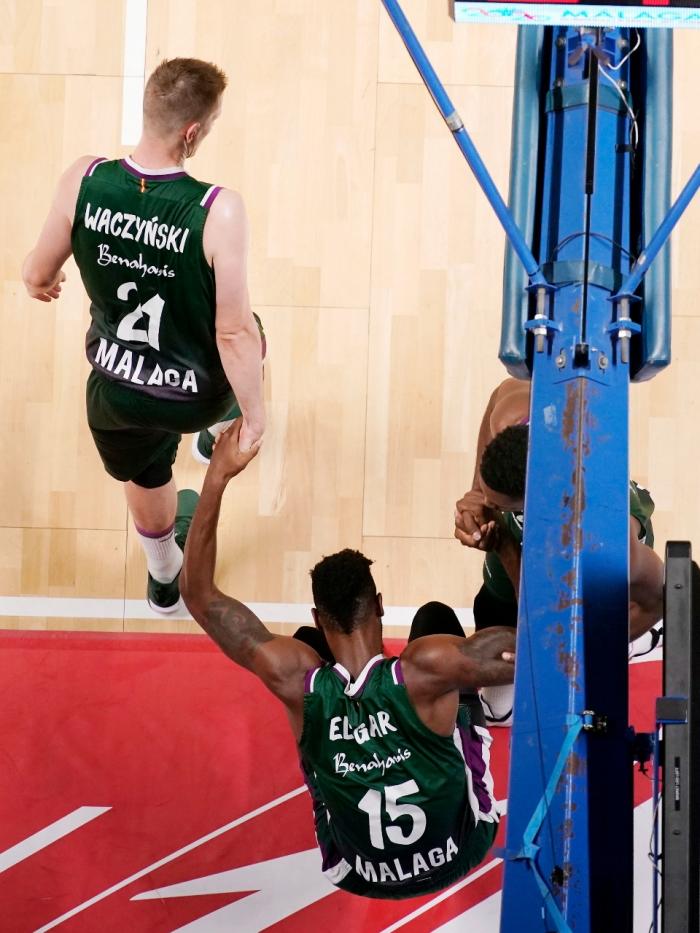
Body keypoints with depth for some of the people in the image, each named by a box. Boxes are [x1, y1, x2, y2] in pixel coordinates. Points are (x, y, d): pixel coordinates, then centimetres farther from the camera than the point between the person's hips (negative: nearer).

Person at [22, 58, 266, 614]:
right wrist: (255, 414, -8)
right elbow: (234, 333, -25)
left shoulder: (83, 182, -21)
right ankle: (223, 425, 63)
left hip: (115, 388, 3)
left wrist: (39, 282, 21)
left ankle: (165, 577, 63)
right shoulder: (219, 211, -32)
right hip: (197, 394, -2)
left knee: (145, 478, 34)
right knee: (248, 336, 33)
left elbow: (39, 276, -4)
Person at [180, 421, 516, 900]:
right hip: (459, 850, -1)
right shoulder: (427, 667, -33)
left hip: (359, 873, 1)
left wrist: (218, 476, -20)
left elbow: (198, 593, -18)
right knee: (435, 615, 7)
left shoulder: (296, 679, -27)